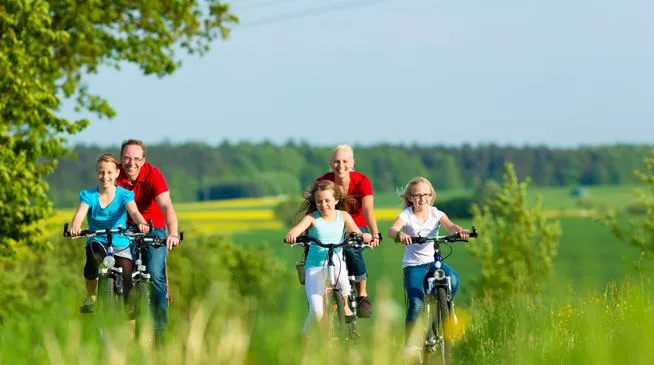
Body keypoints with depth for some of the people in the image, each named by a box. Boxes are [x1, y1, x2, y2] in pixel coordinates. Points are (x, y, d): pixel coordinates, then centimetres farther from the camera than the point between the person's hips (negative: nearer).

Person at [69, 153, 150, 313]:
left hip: (120, 246, 0)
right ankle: (90, 297, -19)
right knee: (93, 249, -37)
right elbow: (80, 213, -20)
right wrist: (75, 226, -45)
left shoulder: (124, 195, -3)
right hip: (98, 242, 0)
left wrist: (142, 223, -48)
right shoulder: (88, 195, -2)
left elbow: (134, 211, -23)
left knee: (126, 287, -13)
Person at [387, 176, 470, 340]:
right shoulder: (407, 215, -5)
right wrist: (399, 234, -49)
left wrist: (460, 231, -41)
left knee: (453, 280, -28)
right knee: (416, 305, -18)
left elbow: (449, 225, -17)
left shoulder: (435, 213, 2)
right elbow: (392, 230, -24)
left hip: (433, 261, 3)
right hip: (413, 265, -3)